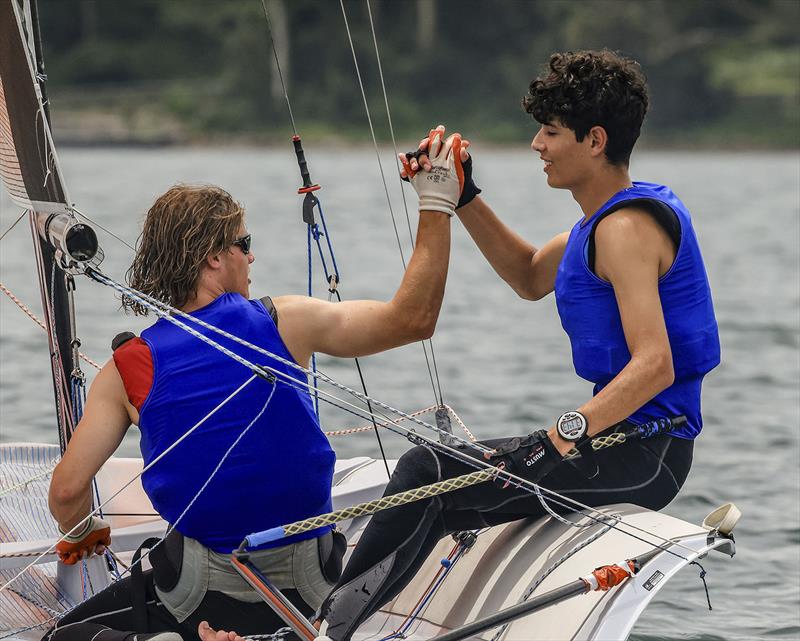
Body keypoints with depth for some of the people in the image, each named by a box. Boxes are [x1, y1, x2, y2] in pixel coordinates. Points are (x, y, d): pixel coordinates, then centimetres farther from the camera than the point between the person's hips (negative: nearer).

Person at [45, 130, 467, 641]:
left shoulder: (128, 369, -5)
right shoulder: (284, 324, -6)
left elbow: (68, 490, -7)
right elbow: (413, 319, 0)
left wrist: (80, 531, 17)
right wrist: (437, 205, 6)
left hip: (202, 591, -1)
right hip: (305, 590, 1)